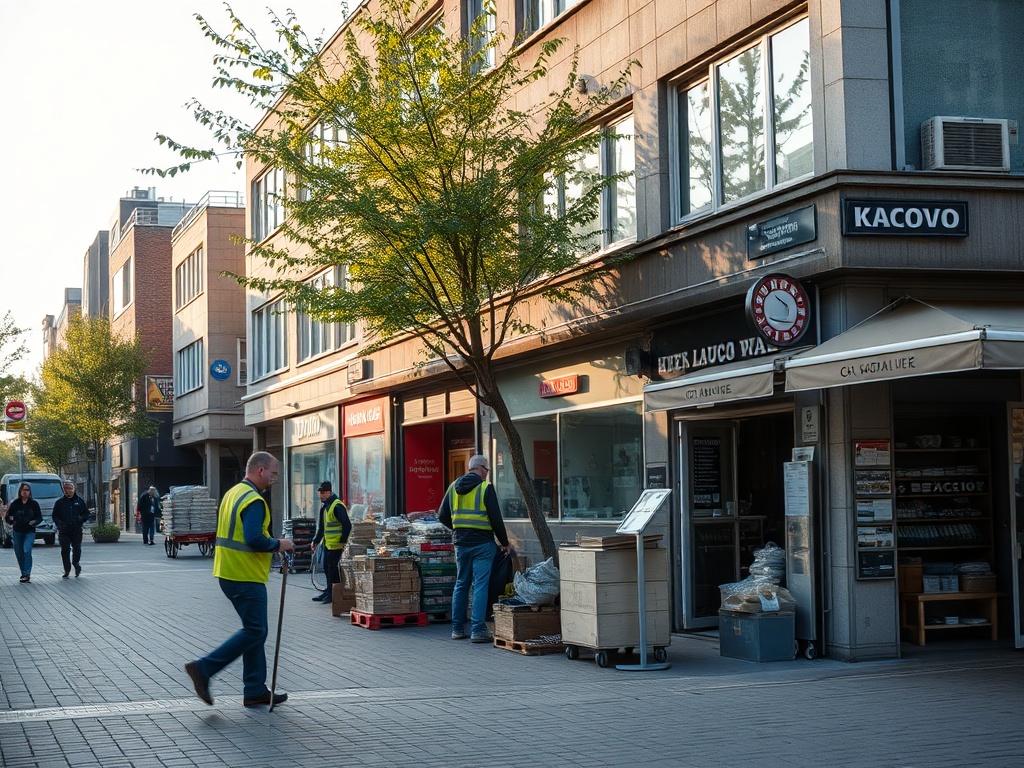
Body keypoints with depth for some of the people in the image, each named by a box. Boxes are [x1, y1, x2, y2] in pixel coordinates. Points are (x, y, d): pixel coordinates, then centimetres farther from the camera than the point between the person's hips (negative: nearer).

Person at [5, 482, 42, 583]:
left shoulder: (34, 504, 0)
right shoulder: (15, 503, 2)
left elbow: (40, 517, 3)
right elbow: (7, 516, 4)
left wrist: (35, 522, -17)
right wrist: (10, 520, -18)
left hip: (30, 532, -3)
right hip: (17, 532, 3)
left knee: (27, 551, -19)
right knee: (19, 554, 7)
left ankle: (27, 574, -18)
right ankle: (24, 574, 22)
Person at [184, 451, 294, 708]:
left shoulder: (232, 494, 16)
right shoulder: (254, 501, -17)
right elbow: (254, 539, -27)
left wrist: (270, 544, 15)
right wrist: (278, 544, -11)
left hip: (227, 573, 10)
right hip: (246, 577, -10)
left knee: (254, 629, 14)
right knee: (255, 631, -5)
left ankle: (255, 690, 16)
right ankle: (204, 669, -7)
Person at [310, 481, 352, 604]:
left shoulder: (337, 506, -15)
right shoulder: (324, 506, 16)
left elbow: (347, 525, -20)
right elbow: (321, 527, 25)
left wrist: (343, 541, -18)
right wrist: (316, 541, 23)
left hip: (336, 544, -9)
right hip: (327, 543, 9)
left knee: (333, 568, -7)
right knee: (327, 567, 13)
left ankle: (334, 594, -1)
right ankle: (329, 592, 23)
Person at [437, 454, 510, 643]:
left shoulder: (454, 487, 9)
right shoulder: (485, 488, -9)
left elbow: (443, 516, 13)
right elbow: (496, 519, -9)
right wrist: (504, 542, 2)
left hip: (461, 543, 6)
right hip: (482, 543, -6)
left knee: (461, 585, 14)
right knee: (480, 586, -4)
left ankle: (457, 629, 16)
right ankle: (478, 630, -7)